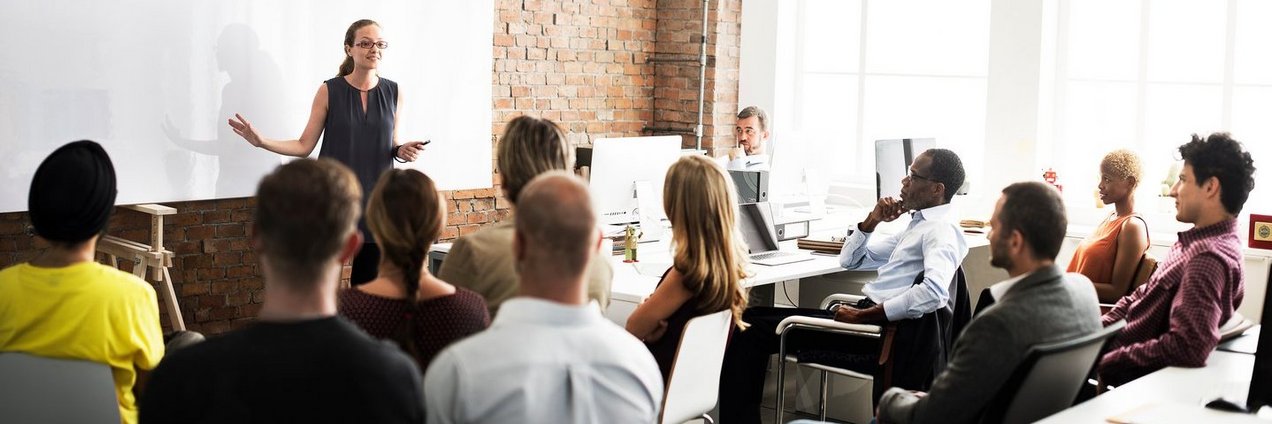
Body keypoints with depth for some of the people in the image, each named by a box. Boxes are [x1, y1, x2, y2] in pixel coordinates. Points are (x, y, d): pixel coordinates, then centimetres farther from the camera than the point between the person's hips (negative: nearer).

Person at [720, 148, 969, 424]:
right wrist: (873, 220, 7)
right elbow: (850, 260, 25)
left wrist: (864, 316, -25)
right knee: (751, 316, 6)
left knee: (750, 329, -13)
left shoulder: (943, 229, -10)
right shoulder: (920, 224, 20)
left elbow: (934, 292, -30)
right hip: (865, 312, 10)